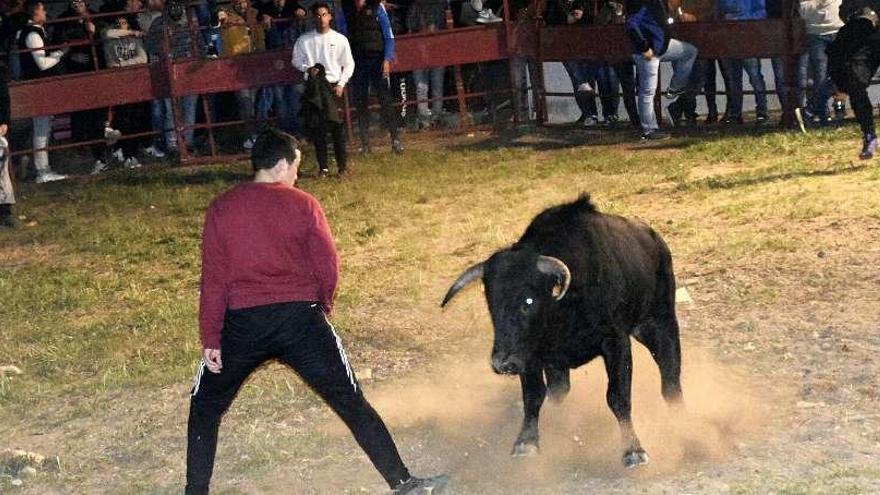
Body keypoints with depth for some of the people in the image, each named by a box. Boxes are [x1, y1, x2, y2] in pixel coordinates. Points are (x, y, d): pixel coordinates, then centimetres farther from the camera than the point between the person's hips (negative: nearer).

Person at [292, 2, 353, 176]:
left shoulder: (340, 39, 2)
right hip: (313, 86, 1)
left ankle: (342, 166, 3)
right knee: (316, 128, 1)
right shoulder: (304, 40, 4)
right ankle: (323, 167, 8)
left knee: (336, 126, -5)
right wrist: (308, 69, -7)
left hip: (333, 85, -1)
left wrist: (341, 84, -5)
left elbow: (348, 64, 5)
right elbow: (296, 60, 11)